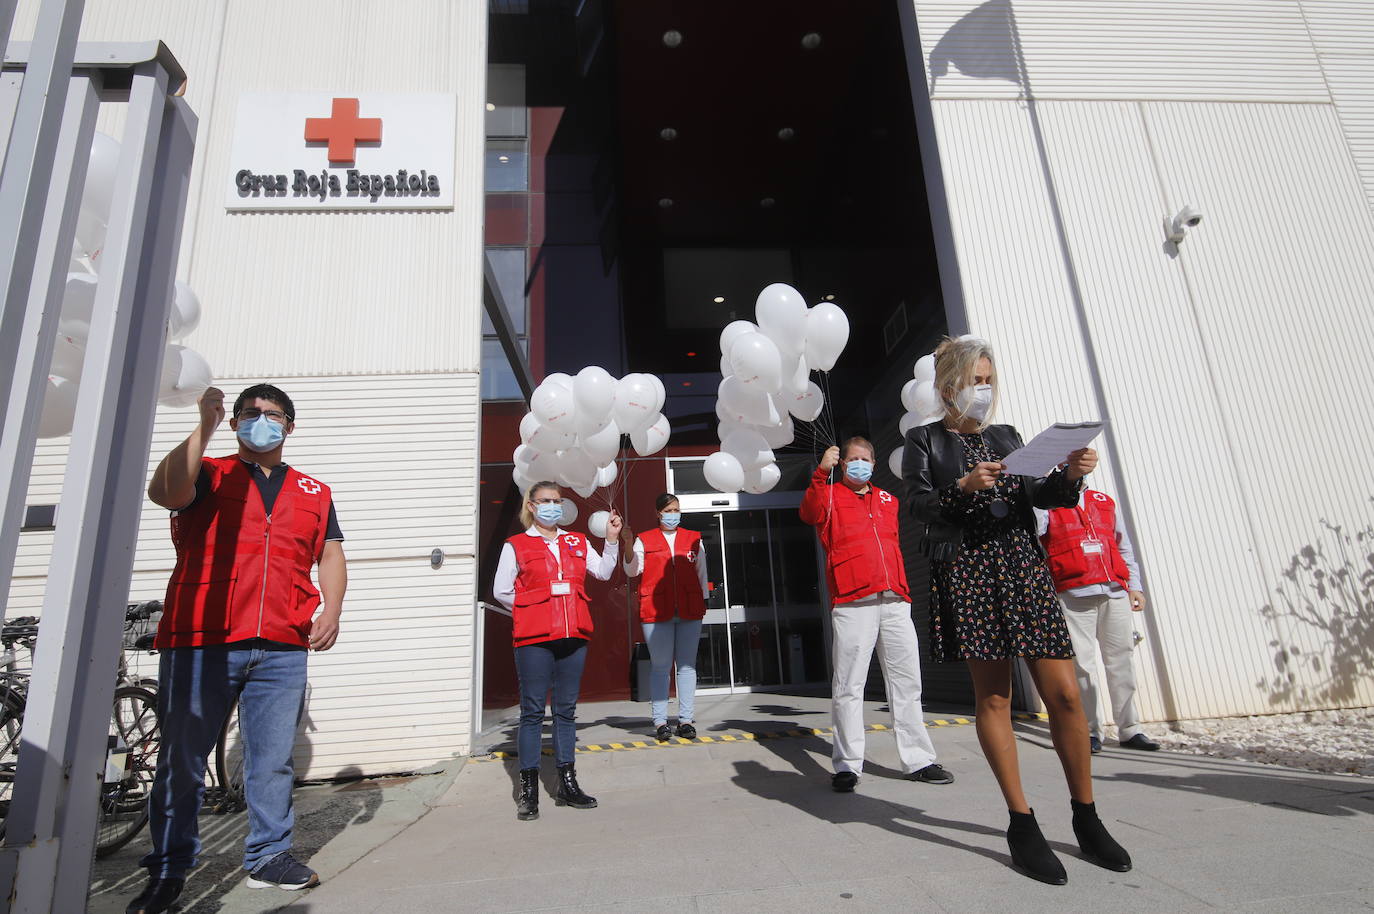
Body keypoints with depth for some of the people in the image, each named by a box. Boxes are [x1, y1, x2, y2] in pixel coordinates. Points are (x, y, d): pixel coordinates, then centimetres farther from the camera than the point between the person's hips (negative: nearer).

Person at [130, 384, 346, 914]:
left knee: (273, 758, 7)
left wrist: (332, 609, 0)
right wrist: (204, 427, -15)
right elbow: (164, 492, -13)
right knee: (181, 760, 6)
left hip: (281, 649, 2)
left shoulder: (314, 493, 16)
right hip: (200, 642, -2)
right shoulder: (206, 474, 9)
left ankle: (269, 856, 21)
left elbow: (331, 555, 15)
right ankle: (168, 871, 19)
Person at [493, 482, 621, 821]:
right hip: (534, 639, -3)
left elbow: (603, 572, 4)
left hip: (573, 636, 4)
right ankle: (529, 790, 10)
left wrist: (612, 539, -4)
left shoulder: (578, 542, 13)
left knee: (566, 710, 11)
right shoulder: (515, 545, 3)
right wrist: (532, 613, 5)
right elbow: (501, 591, 2)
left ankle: (567, 784, 20)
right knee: (533, 711, 1)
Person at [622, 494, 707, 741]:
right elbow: (632, 571, -4)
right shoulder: (644, 540, 7)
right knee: (660, 666, 2)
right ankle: (660, 722, 7)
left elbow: (701, 573, 16)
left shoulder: (693, 539, 14)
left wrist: (703, 601, 10)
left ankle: (686, 720, 11)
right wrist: (628, 546, -19)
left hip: (689, 611, 2)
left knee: (687, 665, 4)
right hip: (656, 611, -2)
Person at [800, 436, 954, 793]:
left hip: (895, 602, 5)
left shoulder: (887, 499, 23)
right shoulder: (831, 496, 7)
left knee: (907, 682, 9)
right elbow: (809, 513, -16)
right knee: (848, 686, -2)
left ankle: (919, 759, 19)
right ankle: (847, 765, 6)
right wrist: (821, 473, -26)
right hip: (852, 603, -5)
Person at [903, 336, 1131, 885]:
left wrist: (1069, 475, -4)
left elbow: (1037, 496, 14)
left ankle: (1086, 819, 17)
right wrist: (964, 487, -19)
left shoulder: (1006, 437, 20)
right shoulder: (925, 441, 8)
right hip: (968, 571, -4)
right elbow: (918, 504, -3)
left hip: (1024, 566, 4)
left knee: (1064, 693, 1)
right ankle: (1023, 825, 10)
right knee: (993, 696, -1)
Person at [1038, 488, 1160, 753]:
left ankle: (1129, 730, 16)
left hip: (1115, 593, 4)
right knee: (1082, 664, -3)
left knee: (1121, 661, 7)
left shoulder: (1105, 502, 21)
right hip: (1074, 596, -4)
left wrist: (1134, 585, 15)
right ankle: (1090, 732, 5)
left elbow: (1124, 547, 22)